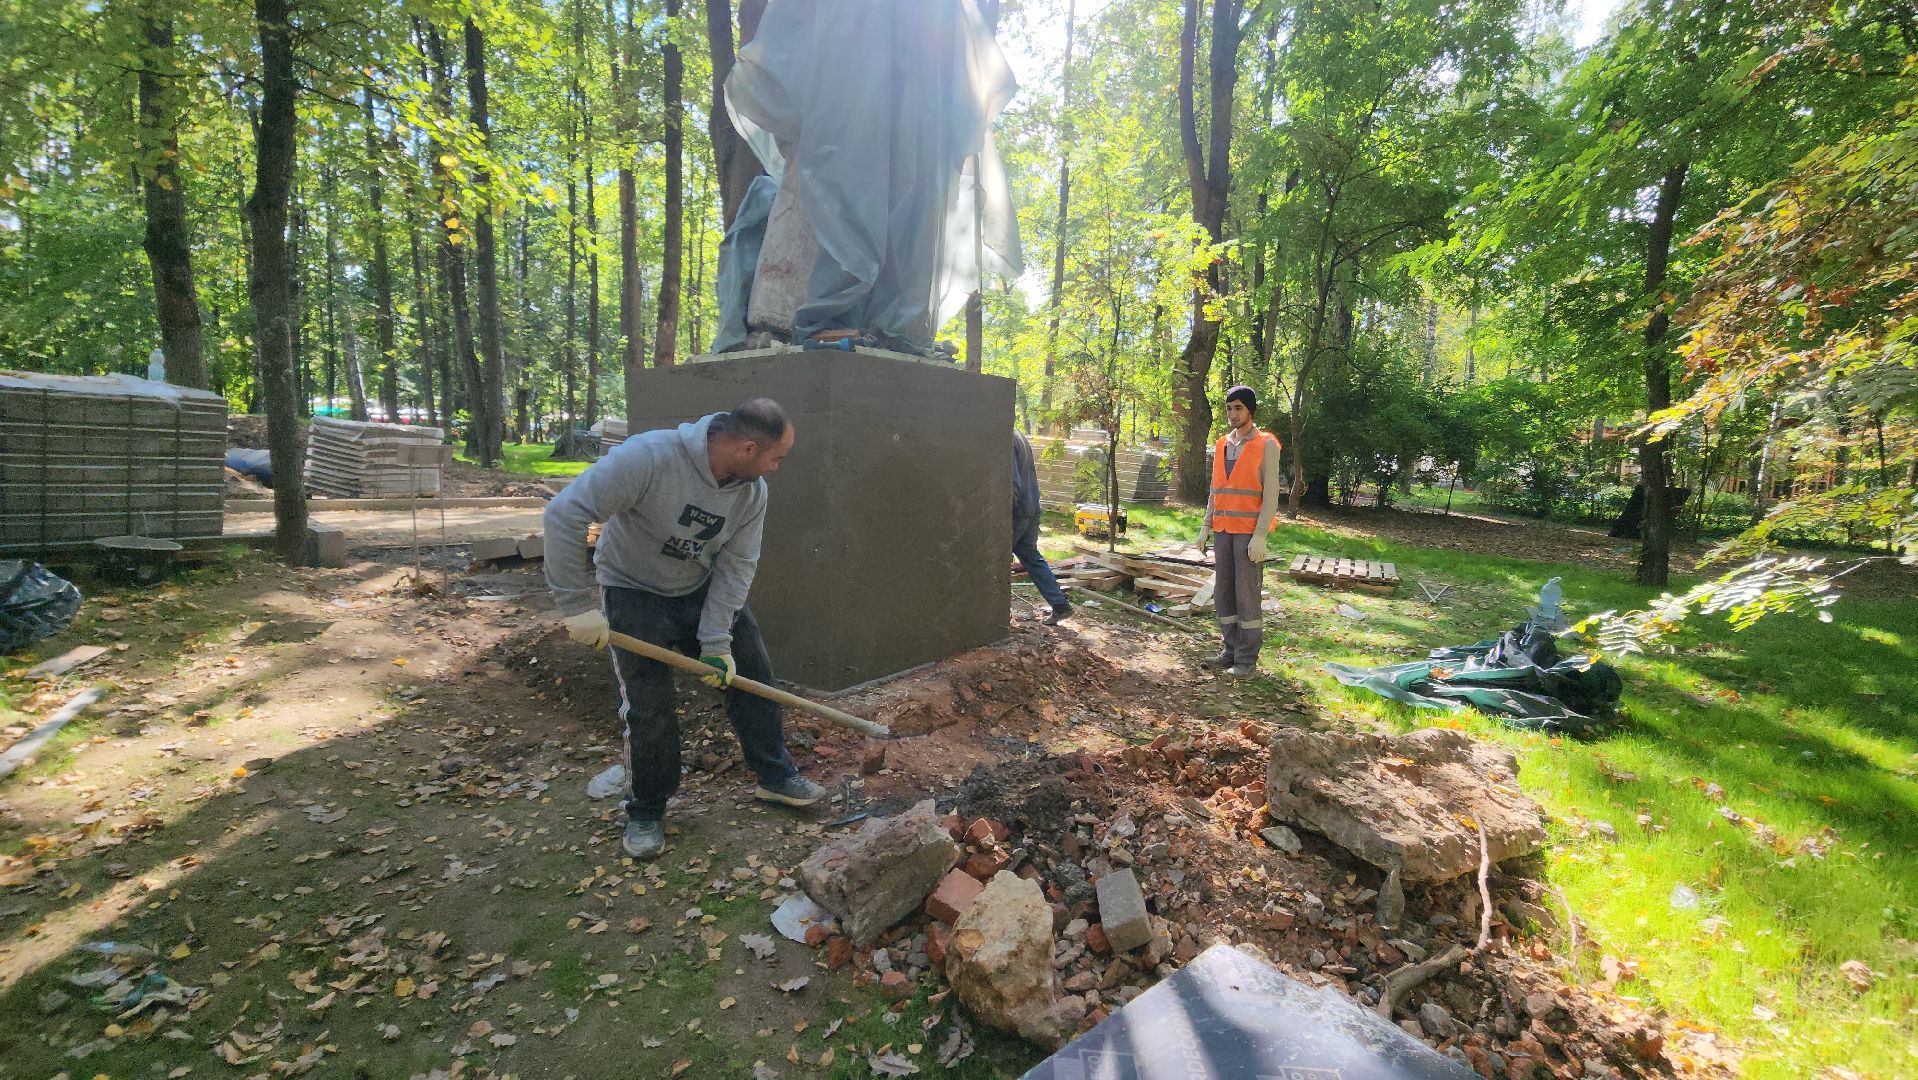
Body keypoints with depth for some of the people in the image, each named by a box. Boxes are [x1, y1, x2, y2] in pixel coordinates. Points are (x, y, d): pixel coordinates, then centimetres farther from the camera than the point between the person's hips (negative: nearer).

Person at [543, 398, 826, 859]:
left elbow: (736, 566, -12)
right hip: (634, 592, -5)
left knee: (753, 675, 5)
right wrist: (577, 605, -31)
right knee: (648, 708, -4)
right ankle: (646, 812, 20)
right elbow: (564, 514, -33)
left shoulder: (753, 492, -15)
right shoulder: (648, 457, -34)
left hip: (703, 589, 5)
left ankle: (776, 777, 23)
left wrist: (717, 641, -18)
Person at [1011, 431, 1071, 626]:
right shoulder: (1021, 436, 15)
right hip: (1031, 509, 9)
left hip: (1017, 512, -9)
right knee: (1031, 557, 13)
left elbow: (1013, 483, -22)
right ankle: (1060, 605, 11)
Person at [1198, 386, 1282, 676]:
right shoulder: (1222, 445, 14)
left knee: (1247, 592, -5)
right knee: (1223, 591, 7)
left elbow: (1271, 493, -9)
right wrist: (1207, 525, 12)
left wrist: (1260, 535, -15)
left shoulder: (1266, 445, -4)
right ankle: (1231, 650, 16)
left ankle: (1247, 659, 3)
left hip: (1249, 530, -6)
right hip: (1223, 529, 6)